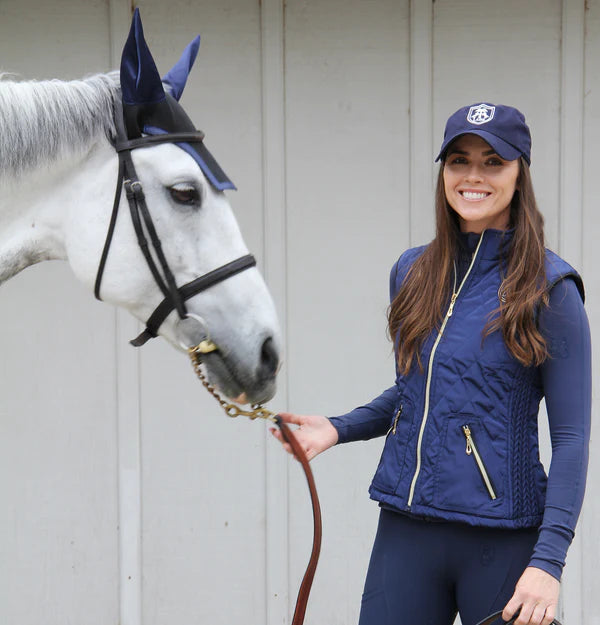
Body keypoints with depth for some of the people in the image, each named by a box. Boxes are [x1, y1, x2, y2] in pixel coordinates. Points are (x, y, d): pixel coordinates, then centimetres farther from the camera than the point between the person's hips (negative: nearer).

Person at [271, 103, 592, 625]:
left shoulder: (547, 289, -7)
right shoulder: (412, 273, 8)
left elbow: (571, 438, -9)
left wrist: (547, 562, -18)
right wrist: (339, 429, 5)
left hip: (502, 541, -4)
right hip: (405, 529, 4)